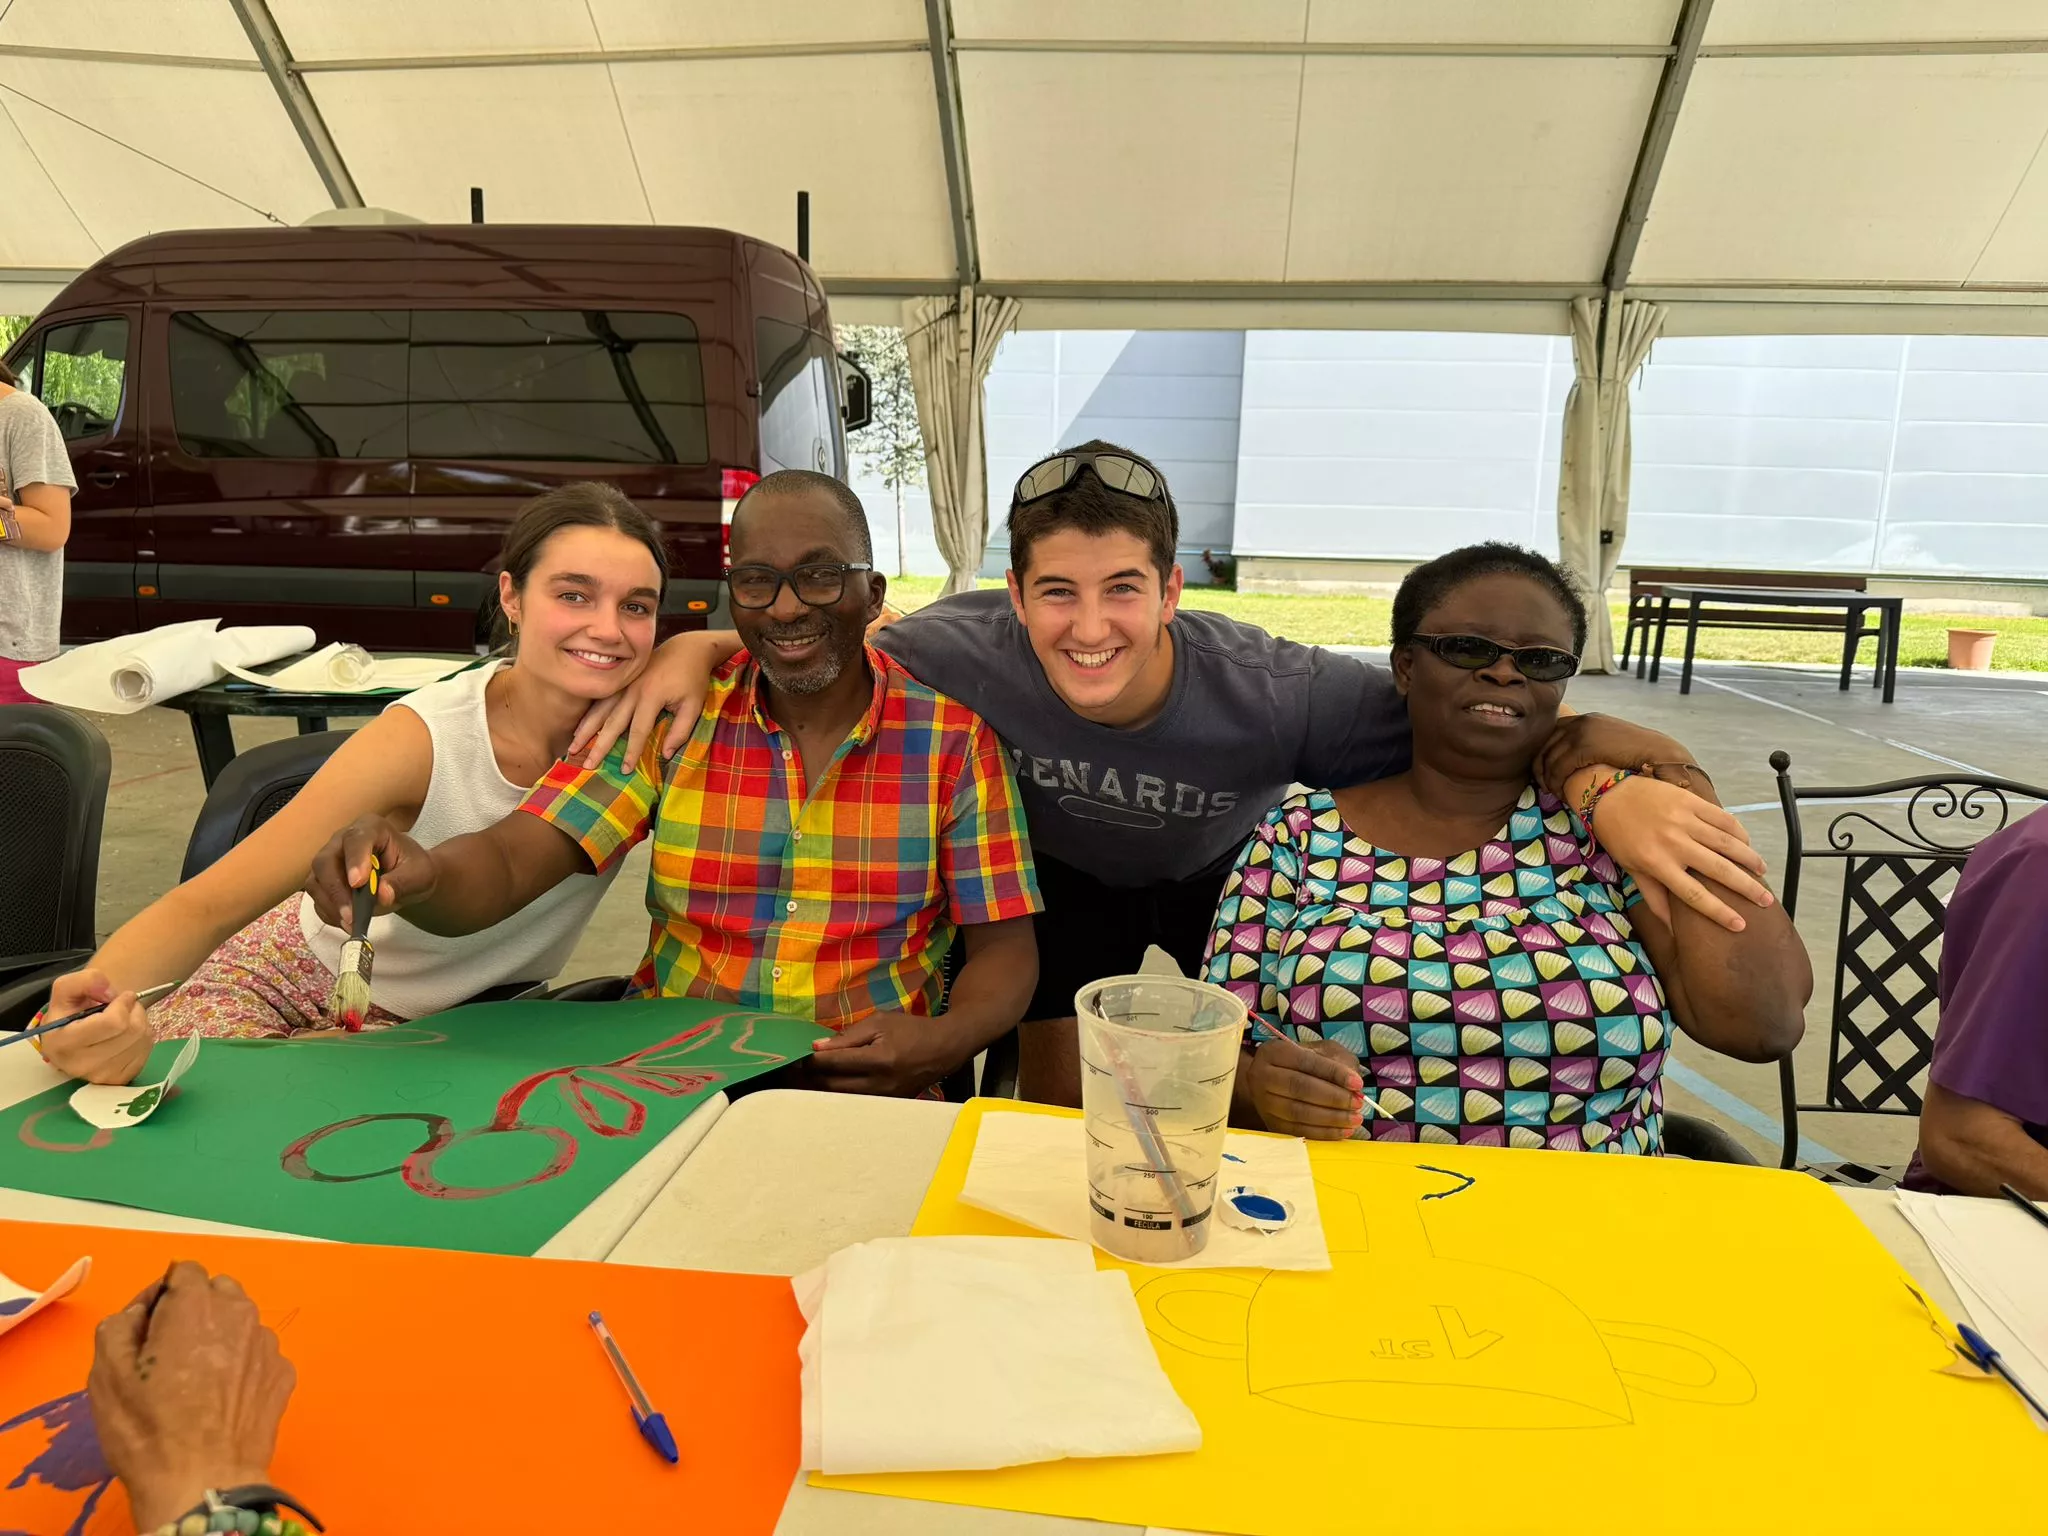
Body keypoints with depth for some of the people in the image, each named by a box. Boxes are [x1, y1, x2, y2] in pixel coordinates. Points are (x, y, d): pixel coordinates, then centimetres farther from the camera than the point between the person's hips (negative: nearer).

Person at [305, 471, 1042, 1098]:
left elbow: (1004, 947, 2)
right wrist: (419, 877, -29)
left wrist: (945, 1041, -19)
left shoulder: (955, 738, 1)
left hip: (870, 1095, -1)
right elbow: (507, 862, -6)